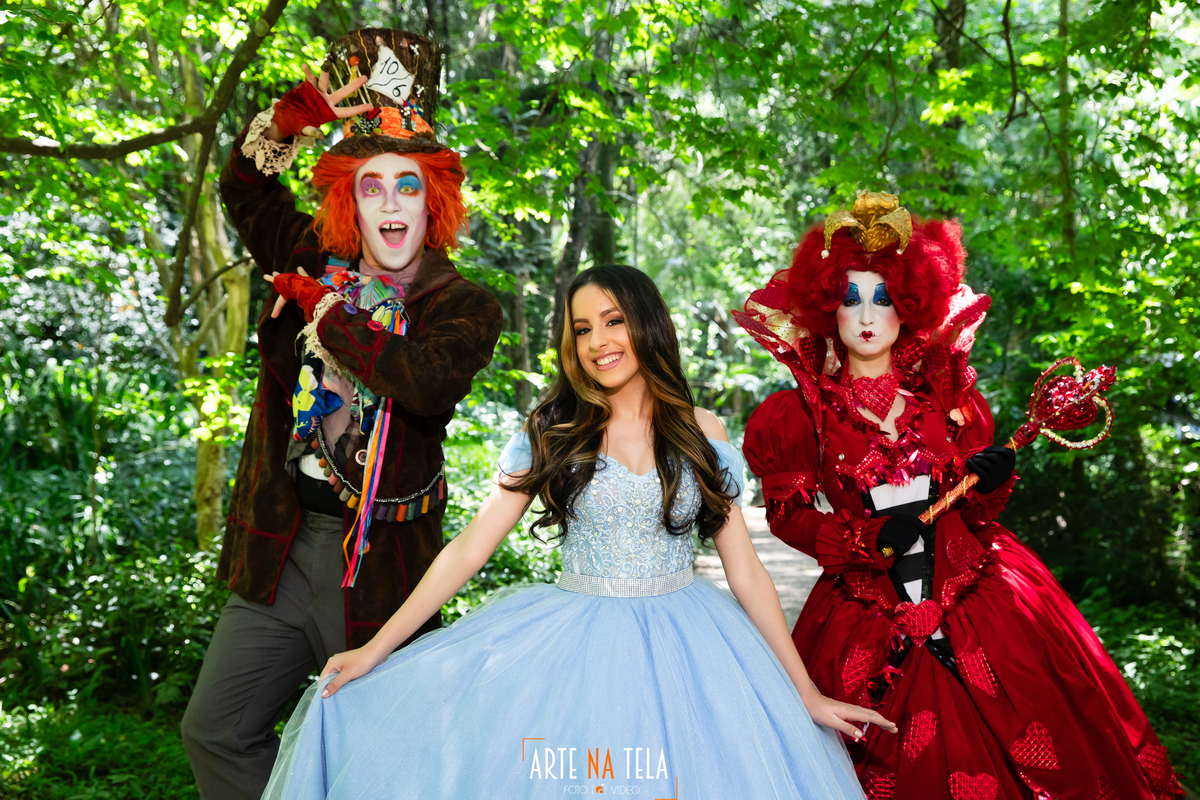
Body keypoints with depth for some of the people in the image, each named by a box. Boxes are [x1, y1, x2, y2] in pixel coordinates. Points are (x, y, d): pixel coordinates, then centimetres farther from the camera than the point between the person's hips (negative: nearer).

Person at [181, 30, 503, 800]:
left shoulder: (464, 307, -7)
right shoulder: (317, 263, 7)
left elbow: (430, 383, -27)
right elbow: (246, 188, 11)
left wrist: (328, 313, -16)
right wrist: (289, 117, -7)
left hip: (377, 563, -4)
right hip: (280, 546, 5)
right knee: (217, 732, 13)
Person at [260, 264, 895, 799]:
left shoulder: (702, 434, 2)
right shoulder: (551, 431, 0)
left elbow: (745, 570, 5)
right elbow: (469, 547, -2)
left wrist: (806, 693, 4)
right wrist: (375, 650, -6)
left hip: (685, 652, 1)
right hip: (574, 649, 0)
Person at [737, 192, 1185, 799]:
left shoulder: (949, 395, 8)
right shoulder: (806, 411, 2)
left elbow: (979, 513, 11)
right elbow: (787, 513, -3)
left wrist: (988, 482, -11)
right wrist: (868, 539, -16)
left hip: (978, 603, 2)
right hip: (866, 625, -1)